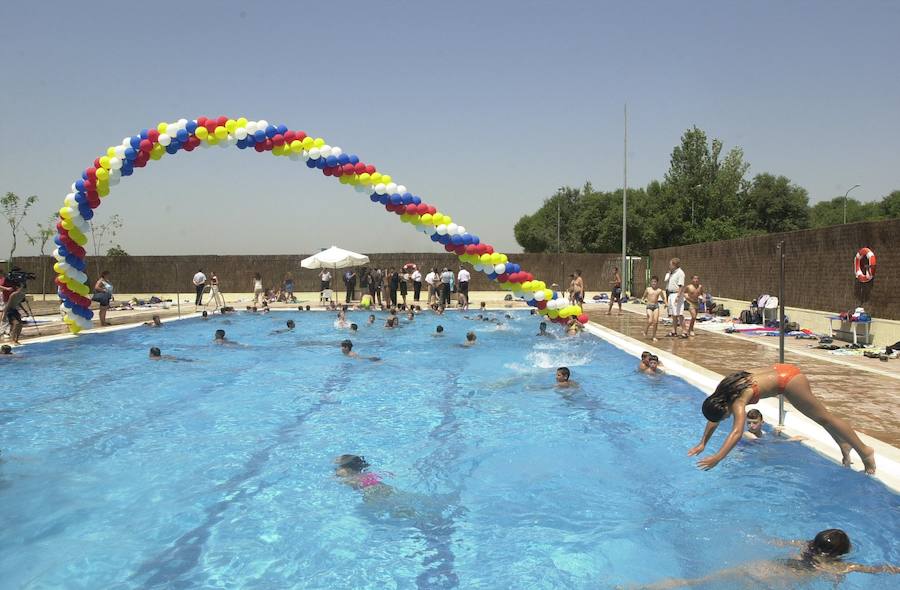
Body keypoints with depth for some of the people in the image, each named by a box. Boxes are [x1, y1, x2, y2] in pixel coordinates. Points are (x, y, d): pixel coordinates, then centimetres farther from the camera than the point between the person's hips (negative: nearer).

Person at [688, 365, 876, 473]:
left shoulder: (738, 400, -29)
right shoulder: (721, 394, -7)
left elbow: (737, 432, -40)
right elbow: (713, 419, 8)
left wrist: (717, 458, -46)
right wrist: (702, 444, 6)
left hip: (788, 379, -8)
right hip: (780, 371, 8)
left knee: (823, 417, 5)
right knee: (820, 417, 23)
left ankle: (864, 451, 18)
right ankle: (843, 444, 41)